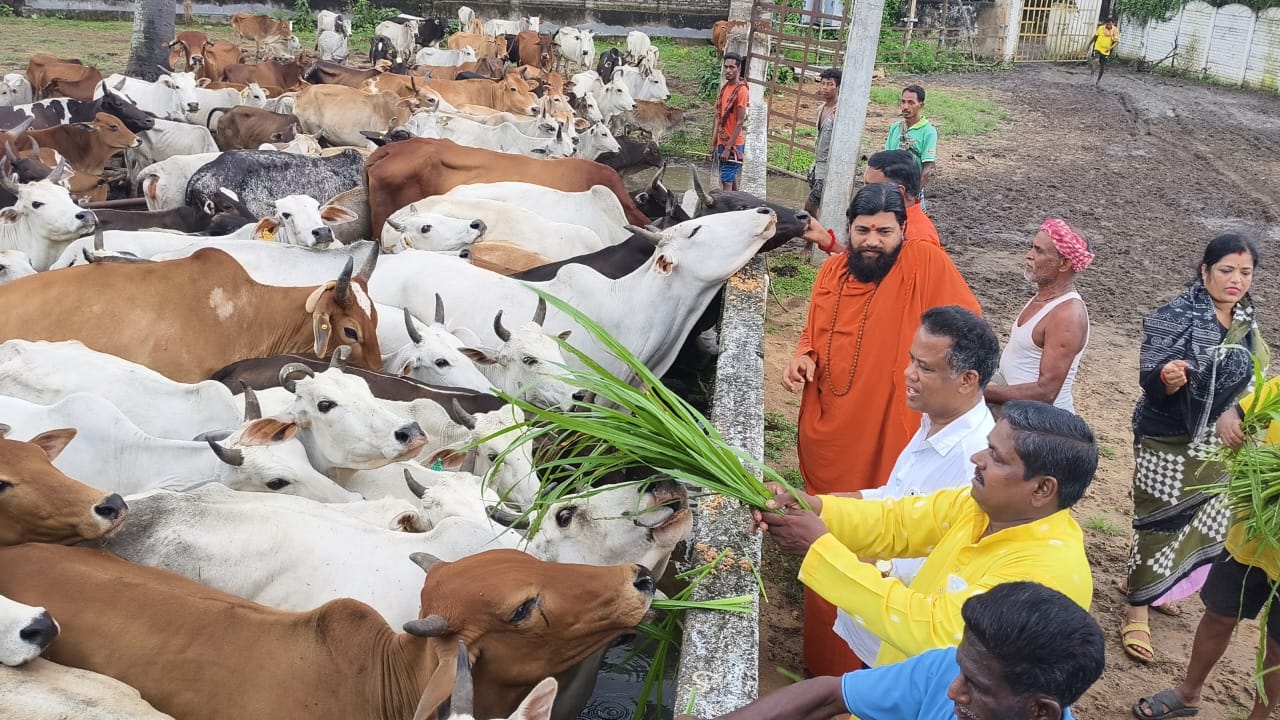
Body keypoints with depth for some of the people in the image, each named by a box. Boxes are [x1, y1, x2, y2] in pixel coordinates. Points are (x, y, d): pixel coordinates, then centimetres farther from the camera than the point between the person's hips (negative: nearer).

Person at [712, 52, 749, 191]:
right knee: (731, 178, 13)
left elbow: (740, 123, -17)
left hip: (734, 144, -8)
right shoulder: (725, 88, 11)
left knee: (726, 181, -9)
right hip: (722, 142, 8)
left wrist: (728, 148, -19)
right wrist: (714, 144, 12)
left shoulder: (741, 91, -14)